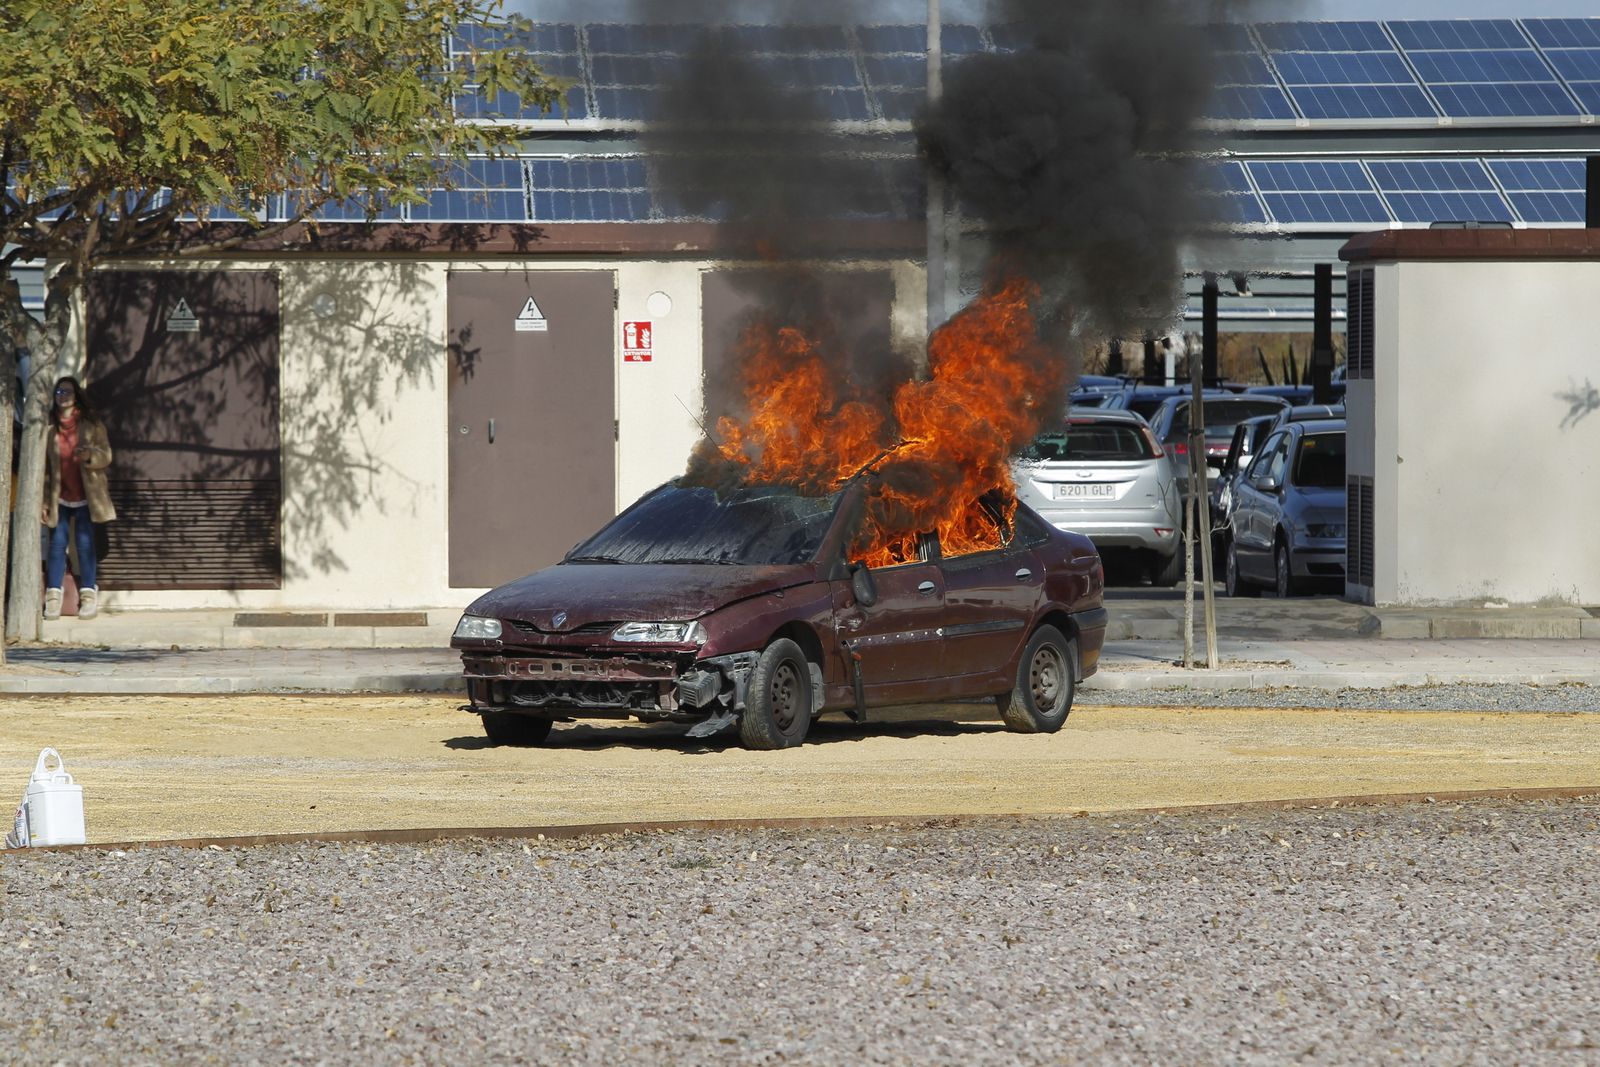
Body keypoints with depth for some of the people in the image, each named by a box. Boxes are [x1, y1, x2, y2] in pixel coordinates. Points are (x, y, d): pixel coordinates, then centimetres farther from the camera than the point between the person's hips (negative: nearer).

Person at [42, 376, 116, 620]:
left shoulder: (91, 424, 1)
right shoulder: (50, 427, 5)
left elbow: (106, 456, -1)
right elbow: (44, 466, 6)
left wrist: (89, 455, -24)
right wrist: (43, 500, 1)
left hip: (86, 497, -2)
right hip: (60, 498, 2)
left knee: (85, 544, -3)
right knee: (57, 543, -2)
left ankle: (88, 596, 0)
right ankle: (53, 598, -4)